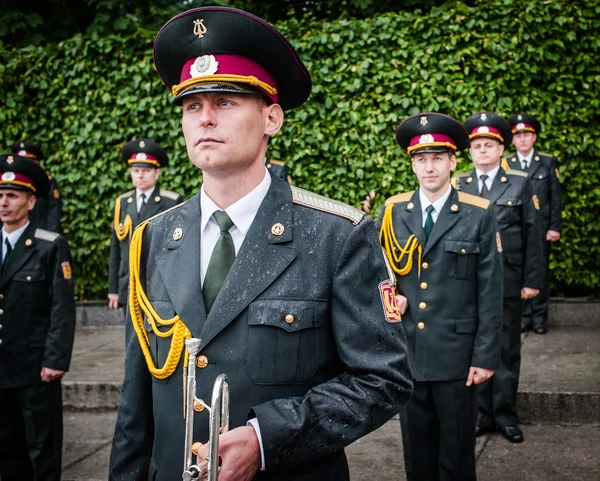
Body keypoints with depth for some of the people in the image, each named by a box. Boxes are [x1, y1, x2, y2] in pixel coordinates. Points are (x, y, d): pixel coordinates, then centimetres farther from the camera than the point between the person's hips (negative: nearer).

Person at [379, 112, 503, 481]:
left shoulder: (478, 215, -4)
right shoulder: (393, 212, 4)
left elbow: (490, 291, -4)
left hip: (456, 355, -2)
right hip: (406, 354, 3)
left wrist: (485, 355, -7)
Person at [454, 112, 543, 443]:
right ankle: (482, 414, 19)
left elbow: (532, 235, 0)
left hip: (508, 281, -1)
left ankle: (505, 415, 19)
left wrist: (532, 280, -5)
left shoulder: (520, 183, 2)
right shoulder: (459, 186, 4)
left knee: (507, 349, 7)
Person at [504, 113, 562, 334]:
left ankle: (540, 317, 11)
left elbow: (555, 197, 4)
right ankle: (524, 316, 11)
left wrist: (555, 227, -3)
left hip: (541, 227, 0)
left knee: (541, 272, 3)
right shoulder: (505, 164, 4)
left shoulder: (547, 162, 6)